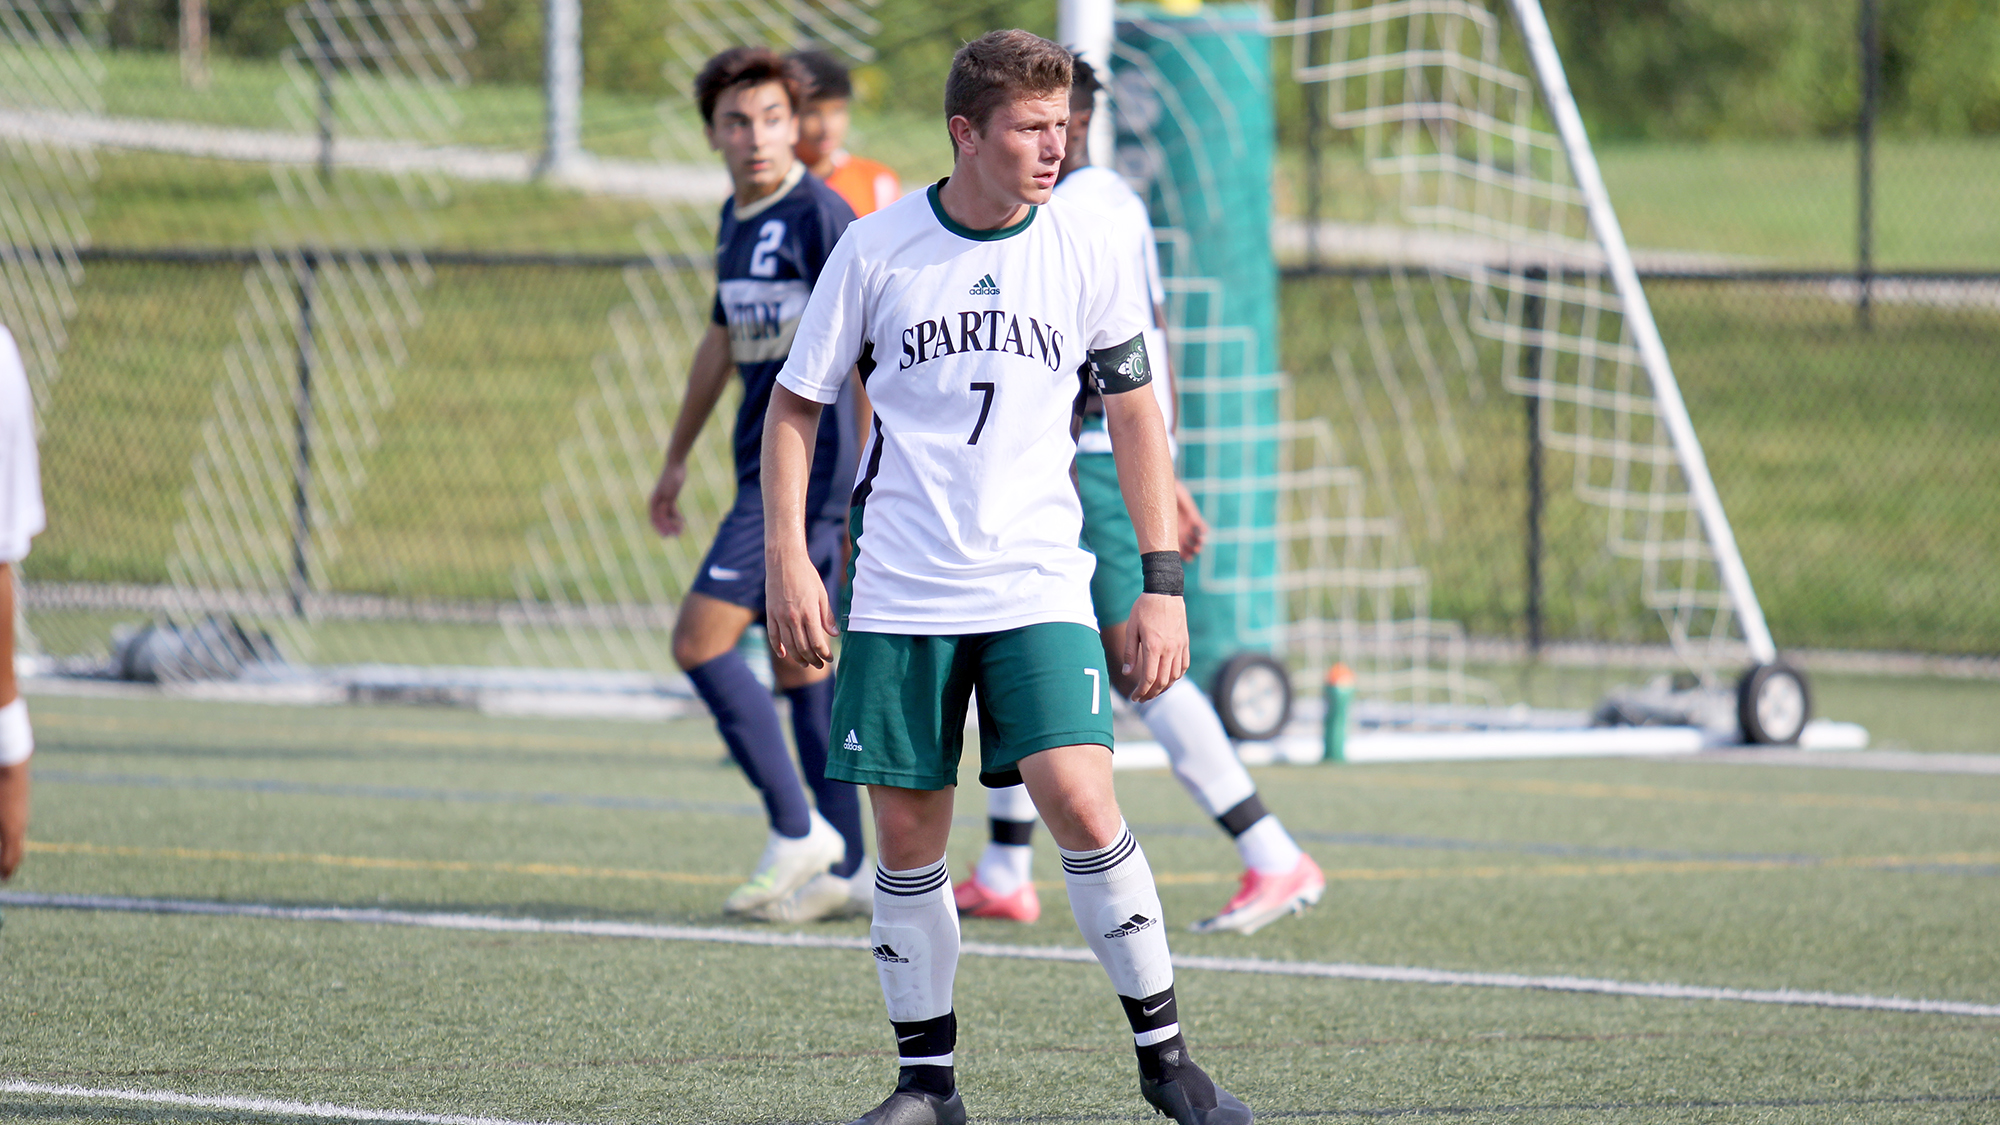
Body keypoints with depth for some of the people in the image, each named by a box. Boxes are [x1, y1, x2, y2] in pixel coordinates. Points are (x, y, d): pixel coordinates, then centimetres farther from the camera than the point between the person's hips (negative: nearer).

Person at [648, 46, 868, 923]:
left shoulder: (820, 216, -12)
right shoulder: (736, 221, 15)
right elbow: (721, 343, 28)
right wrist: (677, 459, 33)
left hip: (807, 470, -9)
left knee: (700, 640, -11)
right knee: (802, 664, 8)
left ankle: (796, 833, -7)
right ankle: (842, 871, 10)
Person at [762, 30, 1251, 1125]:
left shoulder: (1083, 251, 0)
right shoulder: (876, 249, -2)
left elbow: (1134, 412, 9)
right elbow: (795, 403, 7)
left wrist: (1162, 582, 5)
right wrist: (787, 558, -2)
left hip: (1038, 585, -1)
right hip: (899, 593, 1)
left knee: (1081, 804, -16)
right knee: (907, 839, 2)